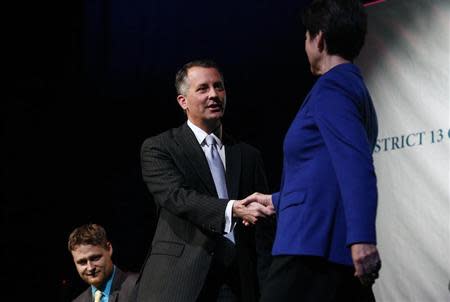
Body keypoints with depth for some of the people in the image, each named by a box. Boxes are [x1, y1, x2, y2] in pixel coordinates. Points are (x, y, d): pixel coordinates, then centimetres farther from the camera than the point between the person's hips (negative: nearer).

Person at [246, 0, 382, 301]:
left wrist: (362, 239, -30)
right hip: (341, 253, 10)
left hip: (313, 246, -10)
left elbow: (355, 166, -20)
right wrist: (275, 200, 47)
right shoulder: (357, 88, 24)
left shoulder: (330, 86, -6)